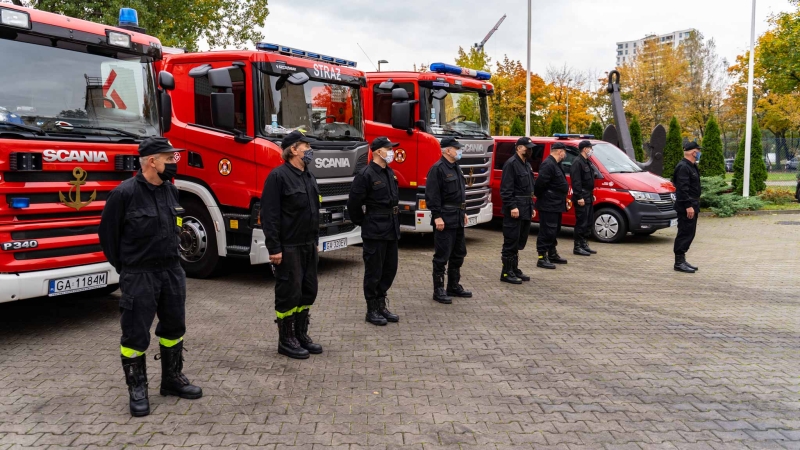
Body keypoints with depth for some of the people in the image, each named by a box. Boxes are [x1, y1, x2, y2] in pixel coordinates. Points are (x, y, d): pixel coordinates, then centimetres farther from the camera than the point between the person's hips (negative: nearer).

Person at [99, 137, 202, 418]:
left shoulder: (171, 190, 5)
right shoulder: (125, 193, -15)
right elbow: (107, 232, -6)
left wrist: (170, 261, 16)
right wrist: (126, 268, 2)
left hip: (172, 271, 7)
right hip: (139, 276, -6)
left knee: (174, 328, 15)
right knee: (136, 334, 3)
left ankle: (172, 379, 31)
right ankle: (137, 389, 18)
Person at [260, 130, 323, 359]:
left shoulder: (309, 176, 13)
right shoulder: (278, 176, -13)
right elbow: (269, 215, -17)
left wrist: (315, 241, 18)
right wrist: (274, 248, -20)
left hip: (308, 246, 9)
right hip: (288, 248, -8)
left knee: (308, 291, 13)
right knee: (289, 293, 0)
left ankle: (301, 335, 26)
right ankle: (286, 340, 12)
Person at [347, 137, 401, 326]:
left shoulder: (390, 173, 12)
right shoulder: (366, 174, -14)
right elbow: (354, 202, -13)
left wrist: (394, 221, 14)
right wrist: (360, 222, -3)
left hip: (391, 229, 8)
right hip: (374, 231, -8)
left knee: (390, 269, 13)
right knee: (374, 271, 2)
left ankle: (381, 306, 26)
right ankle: (372, 310, 13)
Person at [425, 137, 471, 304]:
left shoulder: (456, 168, 16)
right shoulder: (437, 169, -13)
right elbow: (432, 195, -18)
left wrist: (463, 212, 20)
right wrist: (437, 217, -21)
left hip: (458, 219, 10)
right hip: (445, 219, -9)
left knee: (458, 254, 15)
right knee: (442, 255, -3)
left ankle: (454, 286, 27)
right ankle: (438, 290, 5)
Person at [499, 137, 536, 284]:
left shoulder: (527, 164, 18)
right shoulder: (511, 164, -12)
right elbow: (506, 189, -18)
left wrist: (531, 206, 19)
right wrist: (512, 206, -23)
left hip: (525, 209, 9)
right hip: (515, 210, -9)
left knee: (519, 242, 14)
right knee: (511, 242, -5)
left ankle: (514, 270, 22)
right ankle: (507, 273, 1)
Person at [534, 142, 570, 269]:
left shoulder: (555, 164, 16)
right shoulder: (548, 165, -19)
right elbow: (540, 183, -26)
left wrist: (563, 200, 15)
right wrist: (540, 196, -13)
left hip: (556, 205, 11)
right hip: (548, 205, -11)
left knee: (554, 230, 19)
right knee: (547, 231, -7)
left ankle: (552, 254, 31)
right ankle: (542, 258, -3)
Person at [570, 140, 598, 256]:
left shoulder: (588, 162, 18)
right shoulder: (577, 163, -14)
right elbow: (576, 182, -20)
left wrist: (592, 194, 20)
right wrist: (579, 197, -23)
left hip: (588, 198, 10)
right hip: (582, 199, -10)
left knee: (588, 222, 13)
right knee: (581, 223, -7)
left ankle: (584, 245, 21)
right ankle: (577, 247, -2)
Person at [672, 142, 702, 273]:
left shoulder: (691, 166, 18)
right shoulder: (683, 167, -15)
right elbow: (682, 188, -22)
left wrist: (695, 205, 18)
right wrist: (688, 206, -25)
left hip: (692, 206, 10)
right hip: (686, 208, -10)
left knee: (689, 234, 13)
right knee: (685, 234, -8)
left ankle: (682, 260, 19)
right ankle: (679, 262, -4)